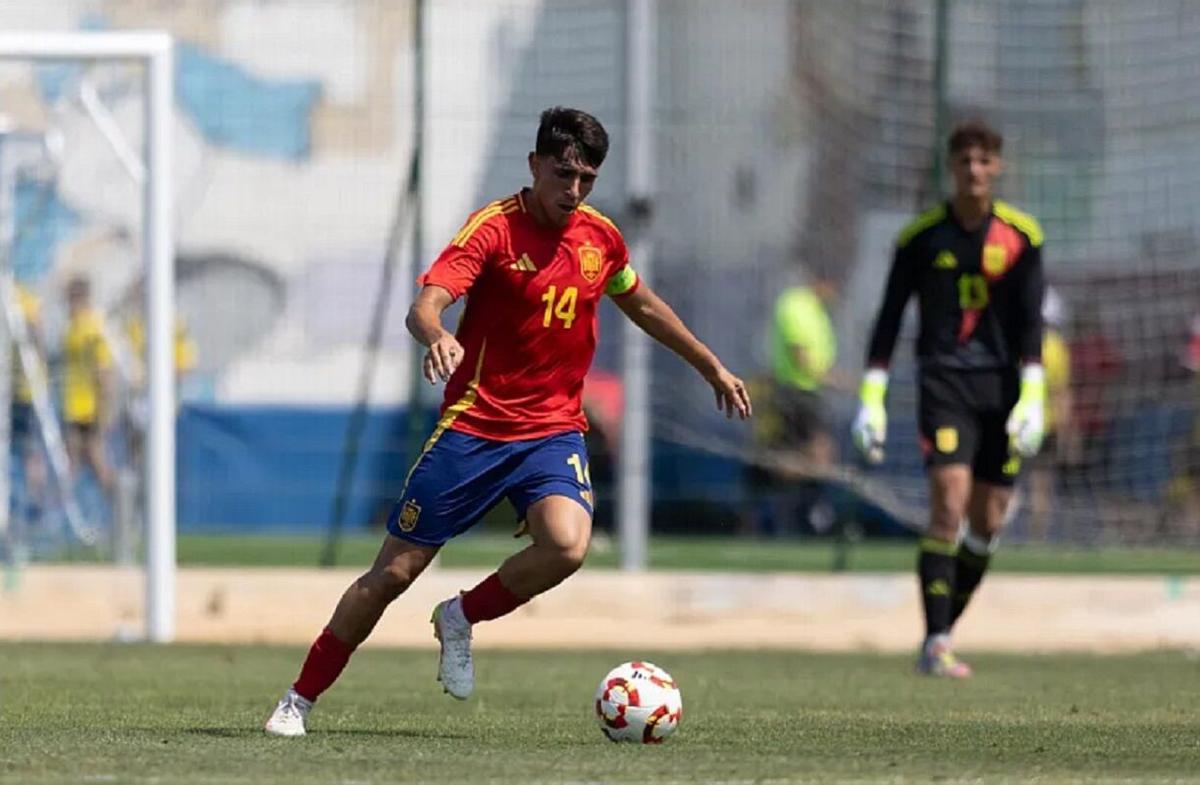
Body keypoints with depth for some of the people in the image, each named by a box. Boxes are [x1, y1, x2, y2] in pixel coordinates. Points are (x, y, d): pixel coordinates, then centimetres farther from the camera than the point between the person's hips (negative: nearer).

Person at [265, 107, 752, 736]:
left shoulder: (600, 237, 5)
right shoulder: (495, 228, -12)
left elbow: (644, 306, 25)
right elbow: (425, 305, -26)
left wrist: (712, 367, 31)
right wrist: (436, 337, -49)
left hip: (553, 430, 4)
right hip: (474, 427, -4)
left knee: (567, 545, -27)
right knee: (394, 572, -1)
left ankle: (461, 618, 1)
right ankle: (300, 701, 15)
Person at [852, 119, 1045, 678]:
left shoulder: (1020, 235, 3)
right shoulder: (922, 235, 1)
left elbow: (1030, 321, 0)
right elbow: (889, 318, 5)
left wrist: (1033, 396, -11)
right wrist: (872, 398, 0)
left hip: (1002, 384, 3)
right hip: (943, 380, -2)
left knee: (988, 523, 4)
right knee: (949, 503, -19)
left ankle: (942, 634, 21)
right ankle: (935, 644, -18)